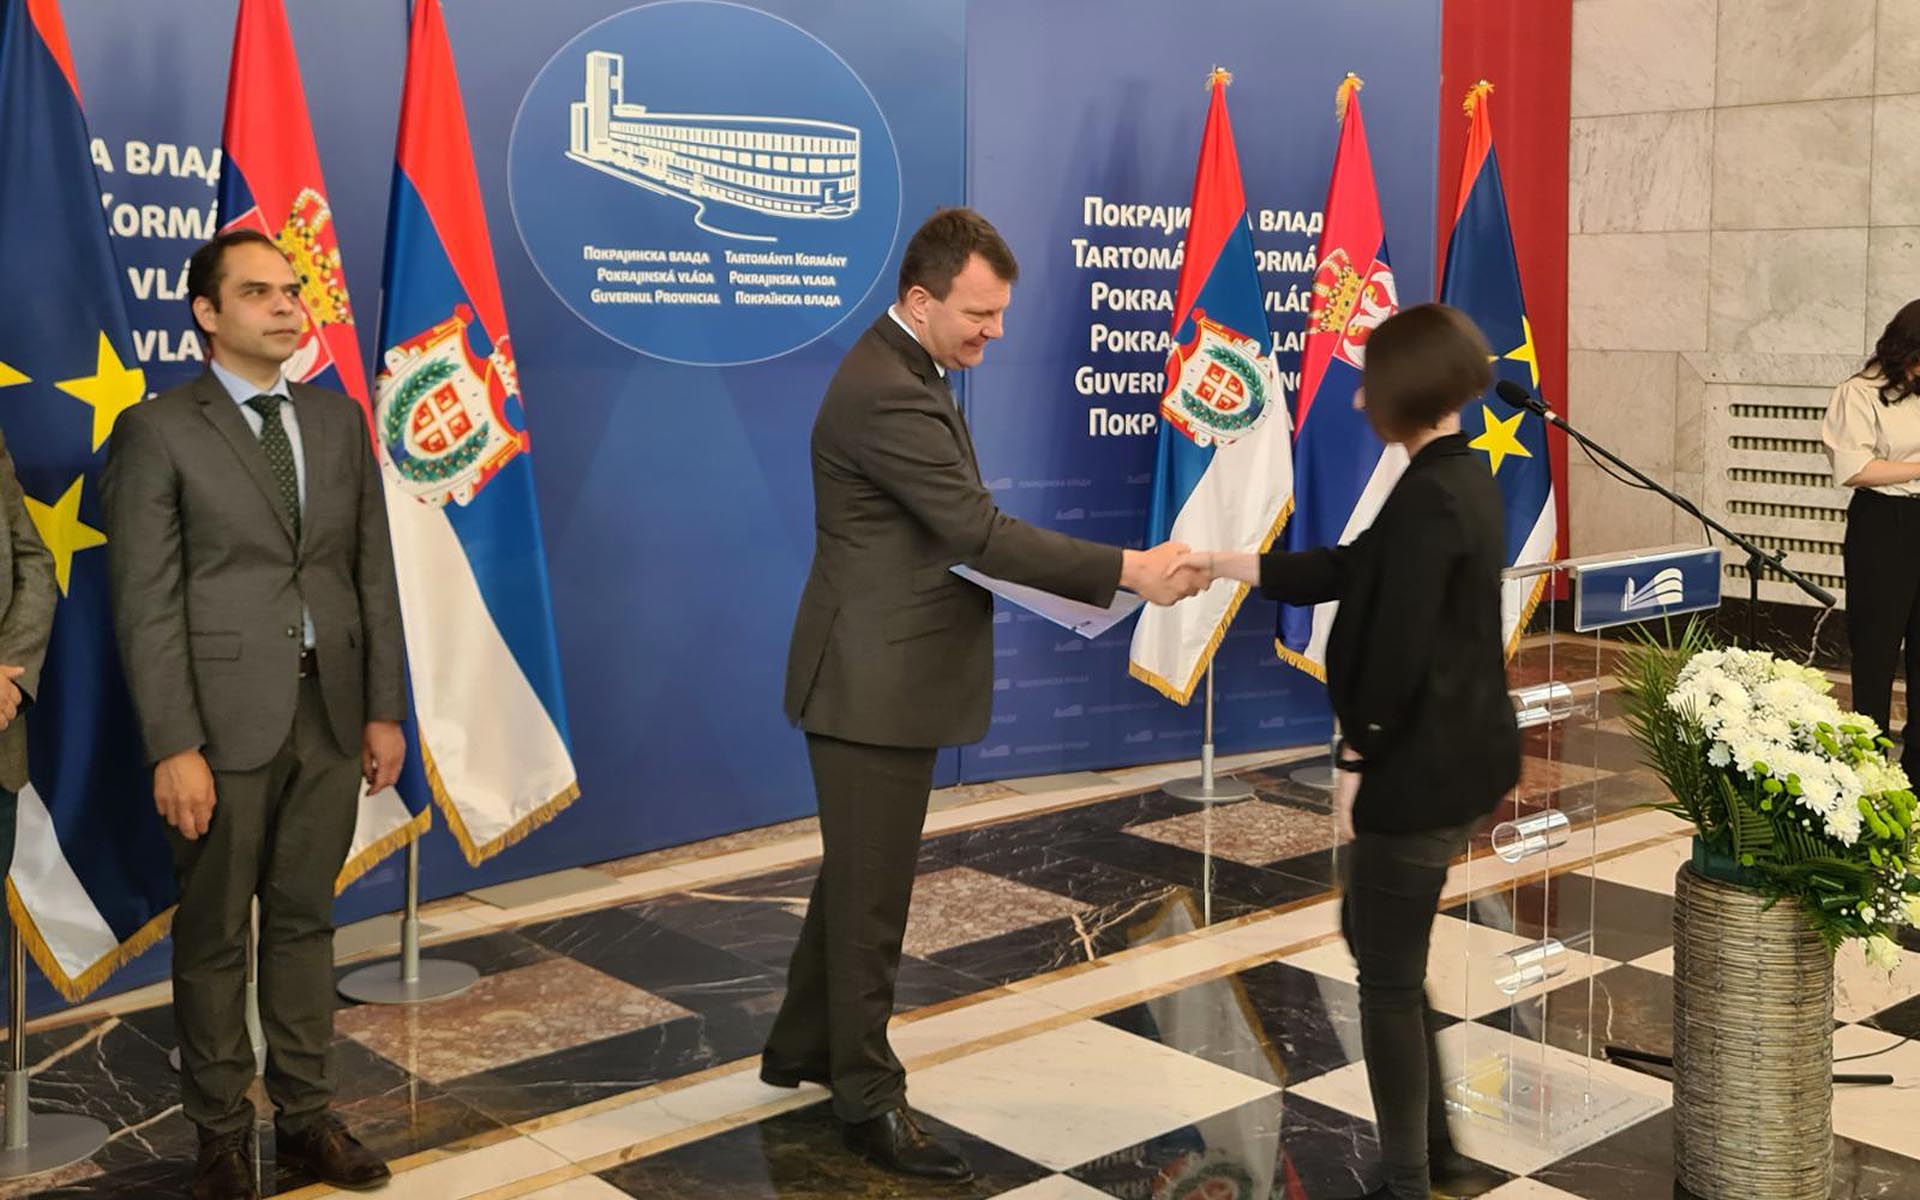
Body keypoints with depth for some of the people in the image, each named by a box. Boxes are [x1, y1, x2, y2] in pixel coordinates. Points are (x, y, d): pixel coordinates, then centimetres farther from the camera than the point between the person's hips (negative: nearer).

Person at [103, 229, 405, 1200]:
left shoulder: (339, 419, 10)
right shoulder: (158, 431, -4)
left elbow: (374, 574, 10)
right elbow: (146, 604, -8)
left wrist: (384, 709, 6)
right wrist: (174, 747, -14)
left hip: (330, 711, 4)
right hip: (227, 718, -4)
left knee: (305, 919, 13)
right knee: (214, 934, 7)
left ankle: (305, 1117, 25)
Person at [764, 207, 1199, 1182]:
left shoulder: (905, 369, 11)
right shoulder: (890, 396, -23)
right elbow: (979, 531, -27)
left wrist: (1006, 559, -2)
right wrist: (1130, 571, -28)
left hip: (887, 673, 10)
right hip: (876, 682, -10)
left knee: (857, 873, 21)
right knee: (872, 891, 2)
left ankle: (803, 1046, 37)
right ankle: (869, 1098, 16)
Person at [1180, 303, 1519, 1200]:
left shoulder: (1428, 496, -22)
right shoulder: (1463, 477, 9)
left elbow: (1398, 650, -23)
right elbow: (1355, 569, 16)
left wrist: (1356, 761, -12)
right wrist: (1228, 566, 18)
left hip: (1420, 768, -10)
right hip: (1455, 756, 10)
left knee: (1389, 978, 4)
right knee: (1375, 940, 23)